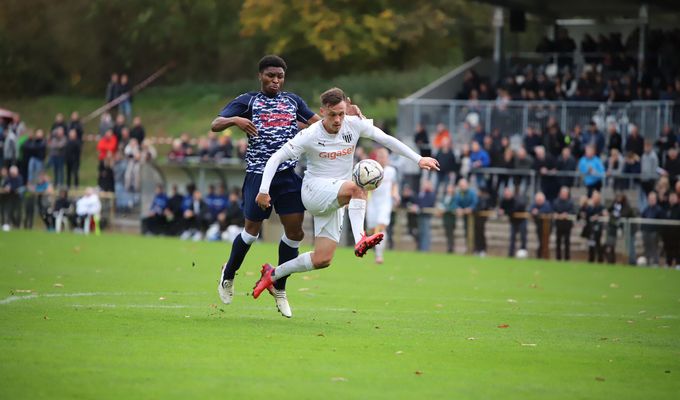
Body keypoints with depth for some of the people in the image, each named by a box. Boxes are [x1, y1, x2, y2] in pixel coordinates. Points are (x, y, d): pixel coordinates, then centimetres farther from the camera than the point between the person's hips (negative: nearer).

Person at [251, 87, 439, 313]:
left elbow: (386, 140, 4)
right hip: (314, 190, -5)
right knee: (356, 187, -35)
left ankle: (272, 275, 15)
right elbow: (276, 158, -9)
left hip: (335, 203, 5)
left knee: (322, 260, -1)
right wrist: (264, 190, -18)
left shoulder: (354, 125, -4)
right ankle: (360, 239, -48)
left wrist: (418, 159, 0)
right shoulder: (310, 136, -13)